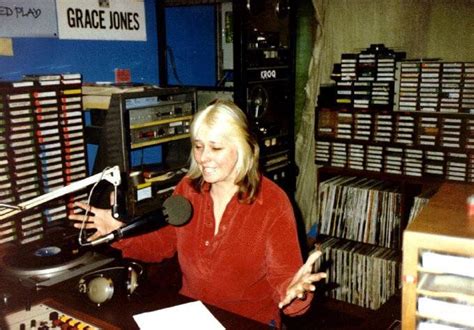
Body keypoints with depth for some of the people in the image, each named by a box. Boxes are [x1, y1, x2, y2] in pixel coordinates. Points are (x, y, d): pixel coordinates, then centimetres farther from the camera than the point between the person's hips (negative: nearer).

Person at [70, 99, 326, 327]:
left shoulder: (273, 203, -15)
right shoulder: (188, 188, 0)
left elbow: (282, 275, -15)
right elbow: (162, 244, 12)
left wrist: (292, 290, -37)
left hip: (251, 323, -3)